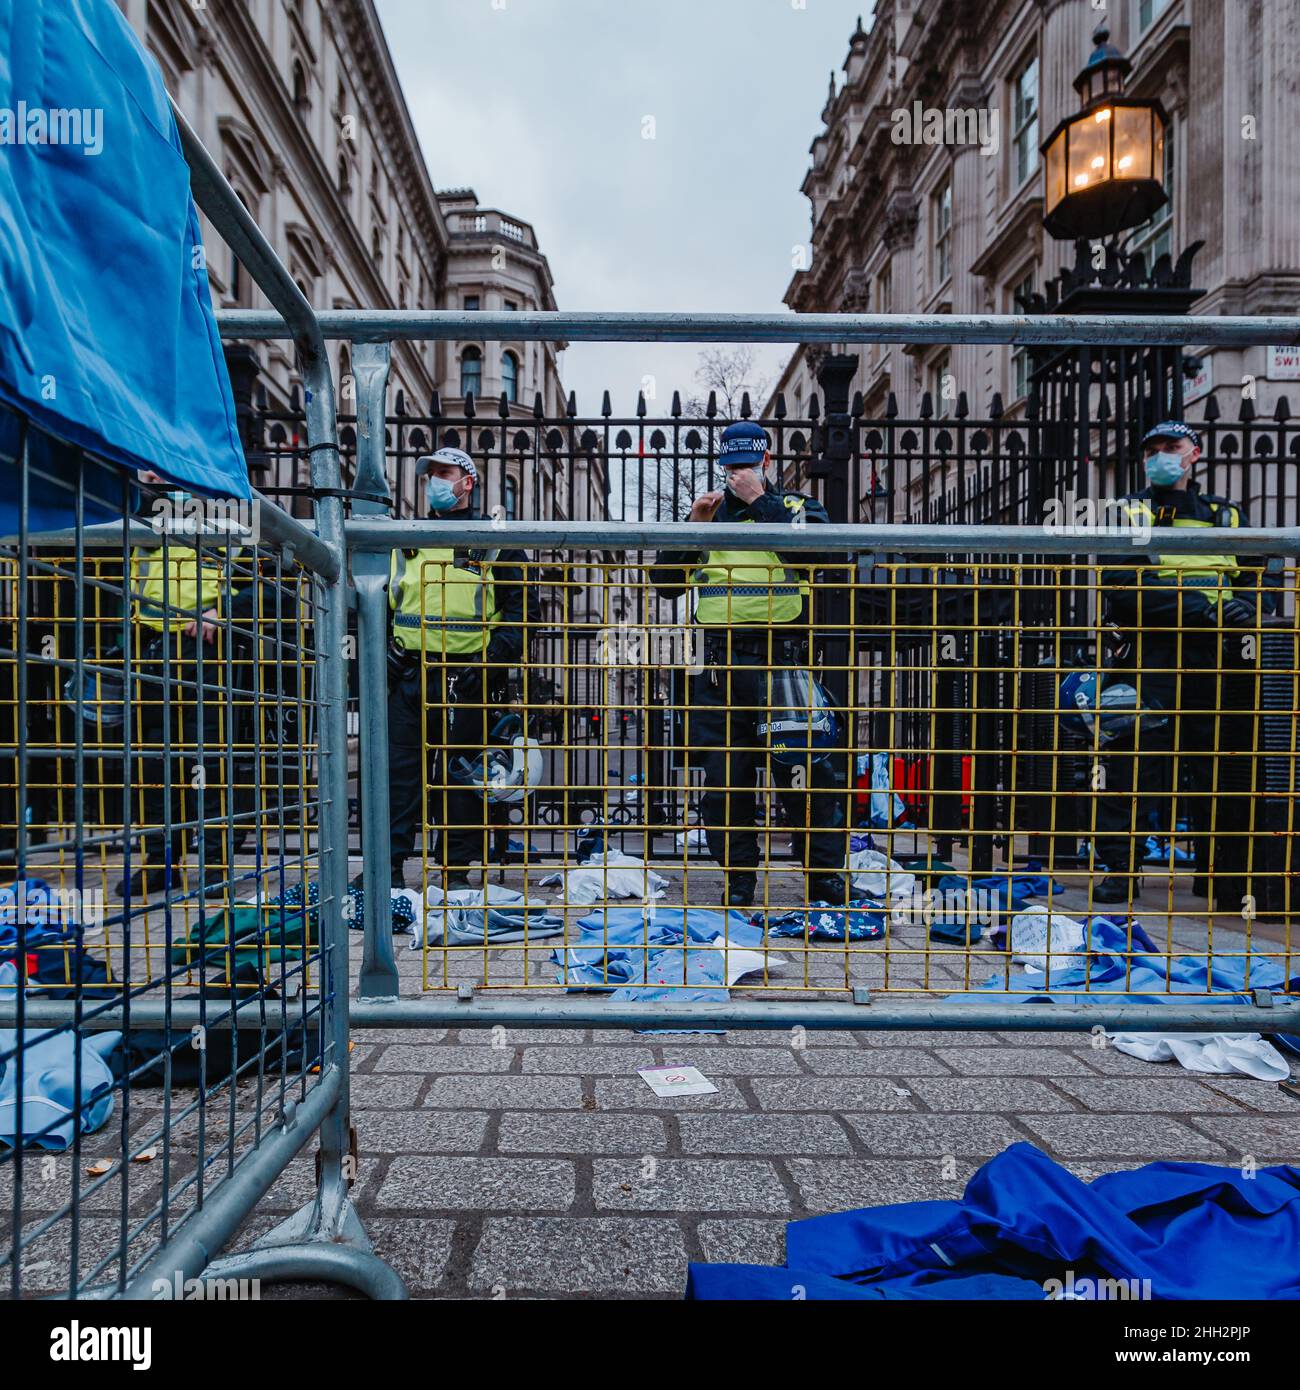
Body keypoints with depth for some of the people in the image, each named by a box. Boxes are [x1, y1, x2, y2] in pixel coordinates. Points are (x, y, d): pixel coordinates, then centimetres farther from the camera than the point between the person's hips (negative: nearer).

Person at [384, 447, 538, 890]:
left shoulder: (494, 542, 5)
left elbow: (523, 606, 1)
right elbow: (384, 600, 24)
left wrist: (496, 656, -11)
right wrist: (387, 650, 9)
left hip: (466, 681, -3)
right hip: (410, 675, 4)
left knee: (460, 774, 3)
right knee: (398, 770, 2)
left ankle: (456, 868, 15)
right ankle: (391, 863, 13)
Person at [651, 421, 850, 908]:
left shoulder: (797, 506, 10)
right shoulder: (710, 513, 18)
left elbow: (813, 551, -14)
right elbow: (665, 582, 10)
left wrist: (760, 501, -11)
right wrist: (692, 526, -1)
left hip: (783, 661, -3)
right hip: (721, 665, 3)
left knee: (805, 769, -4)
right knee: (724, 778, 6)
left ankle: (825, 878, 12)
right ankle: (737, 882, 20)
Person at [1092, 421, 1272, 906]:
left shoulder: (1228, 515, 22)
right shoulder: (1131, 512, 10)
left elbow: (1259, 579, 14)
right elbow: (1122, 586, -7)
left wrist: (1247, 605, -10)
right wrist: (1203, 607, -16)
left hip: (1216, 658, 4)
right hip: (1148, 653, -3)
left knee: (1222, 767, 7)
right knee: (1133, 761, -6)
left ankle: (1221, 873, 19)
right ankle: (1118, 868, 3)